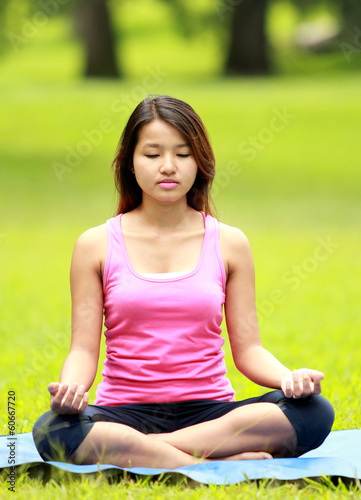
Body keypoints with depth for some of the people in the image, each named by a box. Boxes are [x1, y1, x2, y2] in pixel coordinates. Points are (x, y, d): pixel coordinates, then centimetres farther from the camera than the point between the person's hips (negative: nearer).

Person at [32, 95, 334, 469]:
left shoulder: (228, 244, 9)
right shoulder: (97, 245, 6)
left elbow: (248, 349, 7)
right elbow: (84, 349, 2)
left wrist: (290, 378, -15)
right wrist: (70, 386, -21)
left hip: (208, 410, 2)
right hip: (126, 411, -1)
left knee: (315, 412, -28)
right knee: (52, 430, -36)